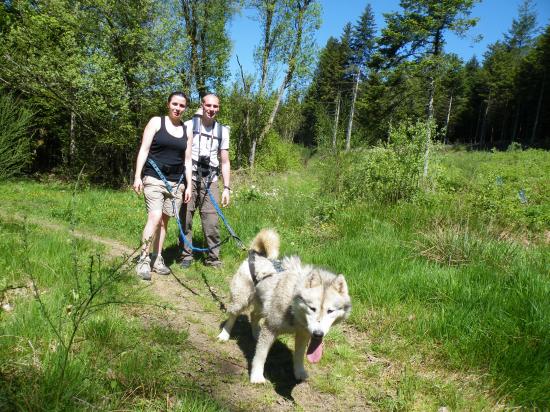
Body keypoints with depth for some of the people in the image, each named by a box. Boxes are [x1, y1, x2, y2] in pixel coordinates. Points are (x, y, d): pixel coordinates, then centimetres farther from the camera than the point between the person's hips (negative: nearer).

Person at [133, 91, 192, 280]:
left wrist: (189, 186, 7)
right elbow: (144, 150, -3)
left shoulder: (186, 131, 13)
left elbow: (187, 160, 13)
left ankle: (157, 259, 16)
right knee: (155, 216, -17)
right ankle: (144, 259, -7)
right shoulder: (156, 122, 2)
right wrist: (137, 176, -11)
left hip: (176, 182, 4)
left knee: (164, 220, 7)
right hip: (154, 179, -4)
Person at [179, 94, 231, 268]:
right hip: (189, 179, -1)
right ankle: (186, 255, 14)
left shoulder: (222, 130, 11)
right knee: (185, 219, 1)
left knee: (212, 222, -4)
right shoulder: (189, 125, 3)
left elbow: (225, 162, 13)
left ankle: (213, 258, 5)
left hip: (210, 181, 2)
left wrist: (226, 188, 6)